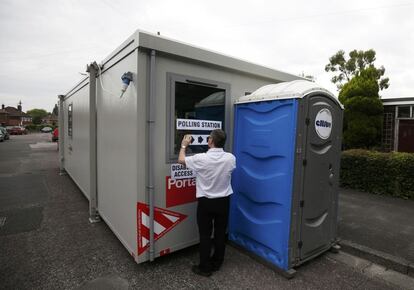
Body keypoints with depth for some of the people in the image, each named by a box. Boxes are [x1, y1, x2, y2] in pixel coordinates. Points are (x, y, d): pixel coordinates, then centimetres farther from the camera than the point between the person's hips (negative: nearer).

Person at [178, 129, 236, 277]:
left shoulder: (201, 159, -20)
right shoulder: (231, 158, -10)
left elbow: (181, 160, -3)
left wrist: (184, 145, 14)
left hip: (206, 202, -3)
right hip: (223, 201, 4)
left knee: (205, 235, 9)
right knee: (220, 233, 16)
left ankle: (205, 267, 21)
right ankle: (216, 263, 32)